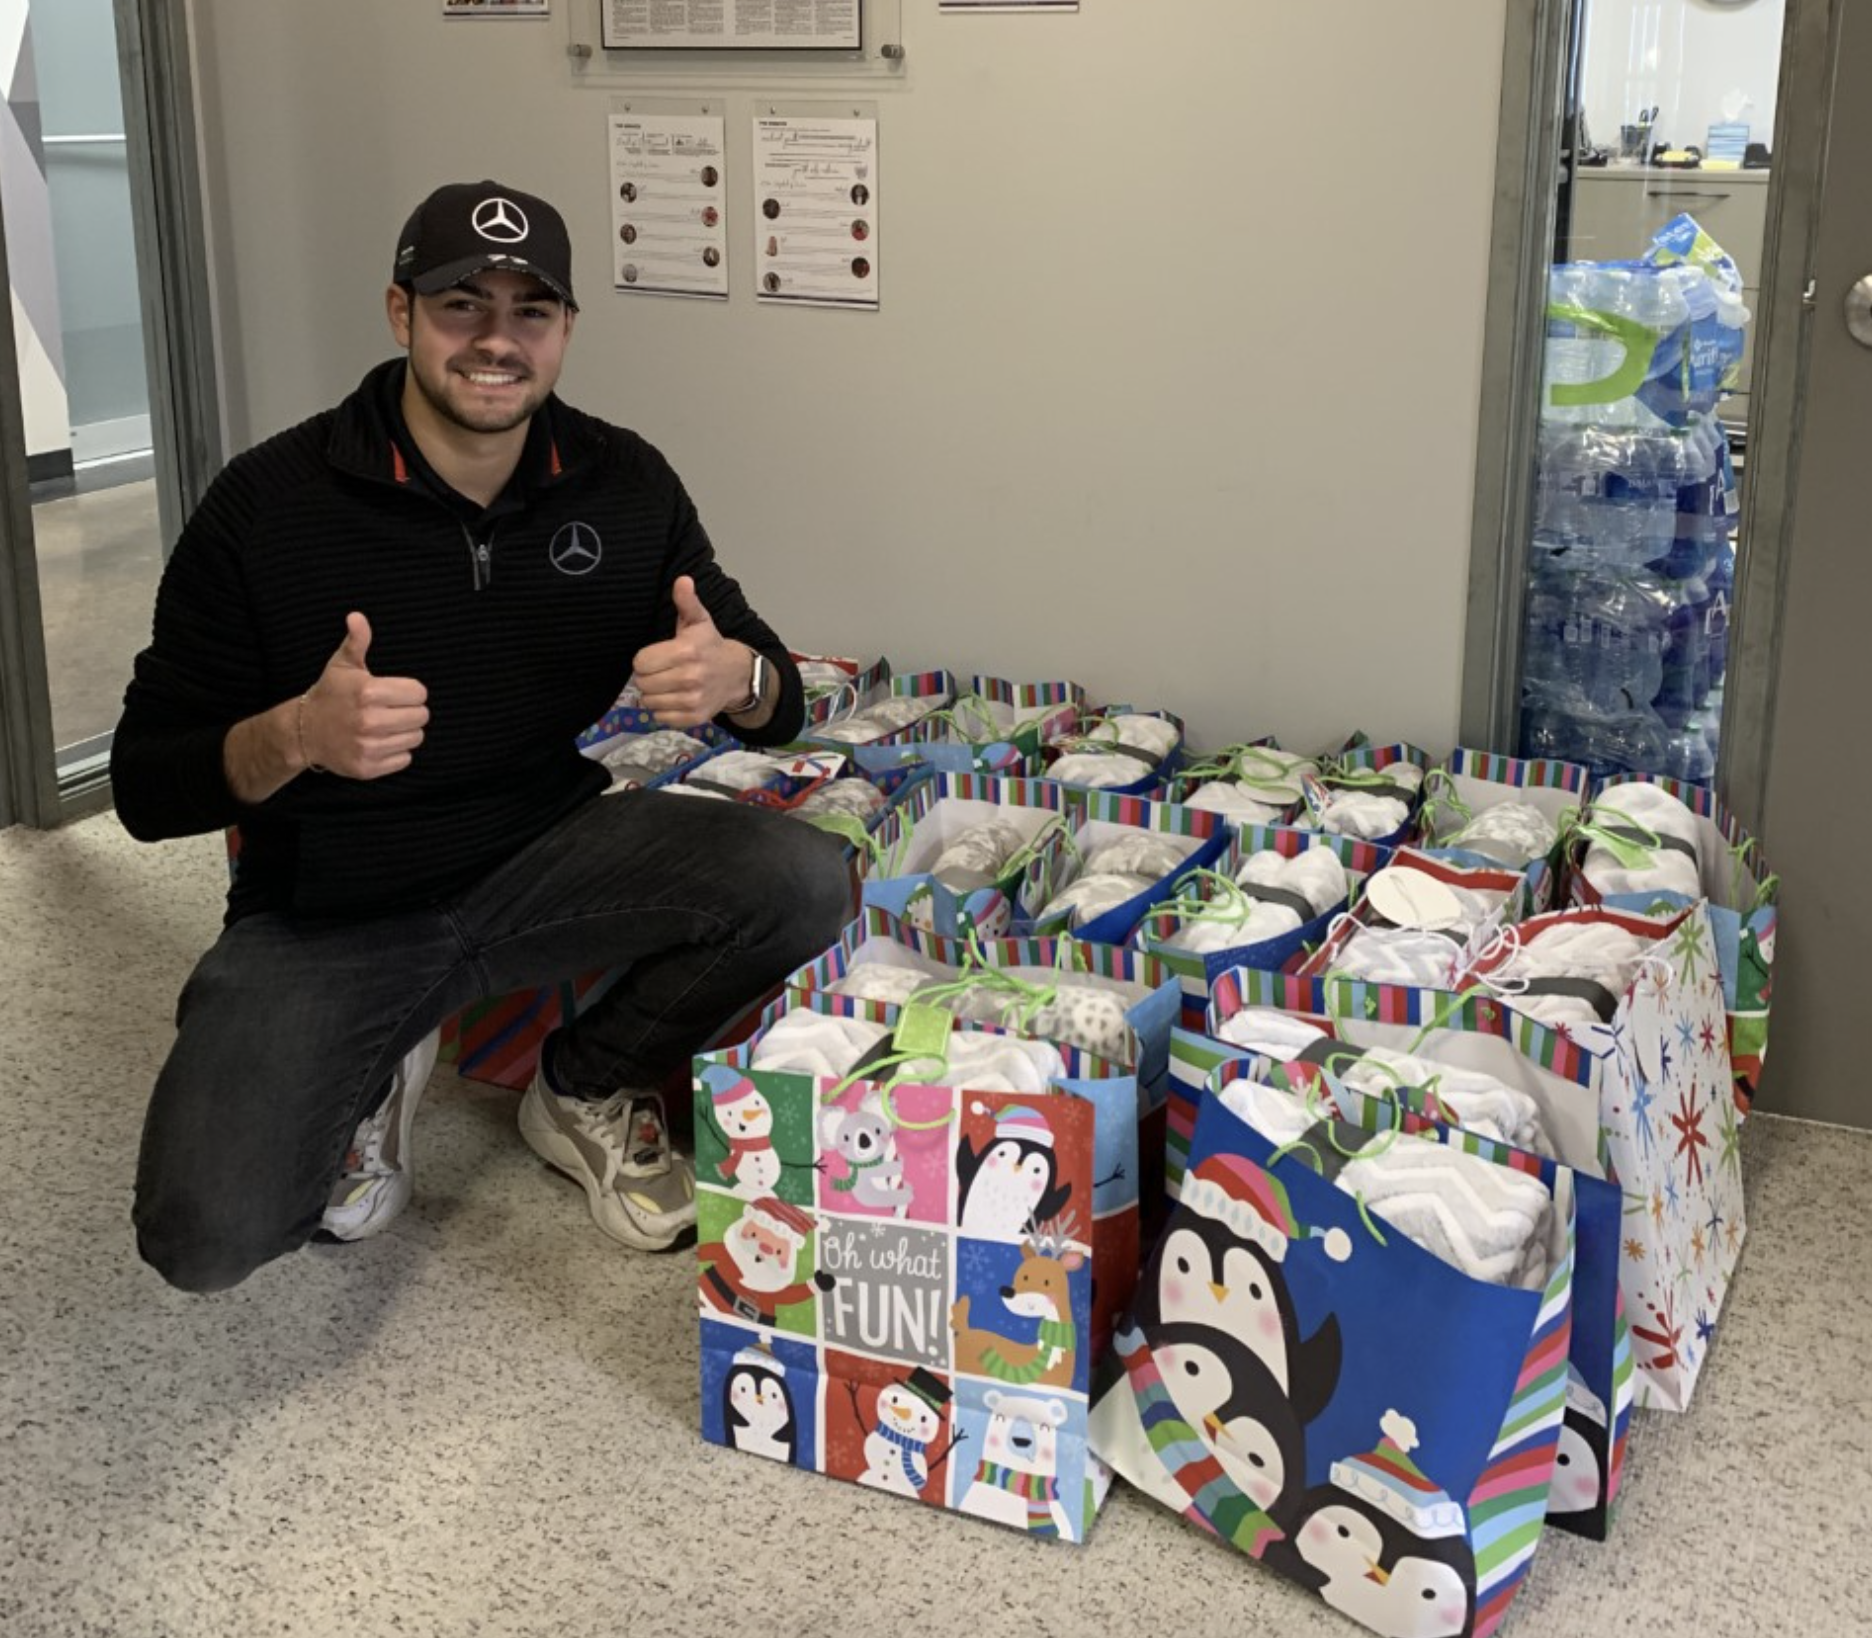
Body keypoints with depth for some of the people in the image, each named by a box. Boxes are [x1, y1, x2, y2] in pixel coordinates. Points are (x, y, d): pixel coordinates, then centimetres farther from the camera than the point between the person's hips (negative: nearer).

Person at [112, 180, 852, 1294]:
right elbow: (148, 787, -11)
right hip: (328, 910, -3)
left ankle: (591, 1091, 6)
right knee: (205, 1238, -24)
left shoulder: (623, 483, -3)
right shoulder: (269, 503, -13)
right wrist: (295, 737, -33)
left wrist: (735, 676, -24)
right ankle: (371, 1071, 12)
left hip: (547, 859, 3)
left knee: (803, 880, -24)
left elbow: (780, 706, 1)